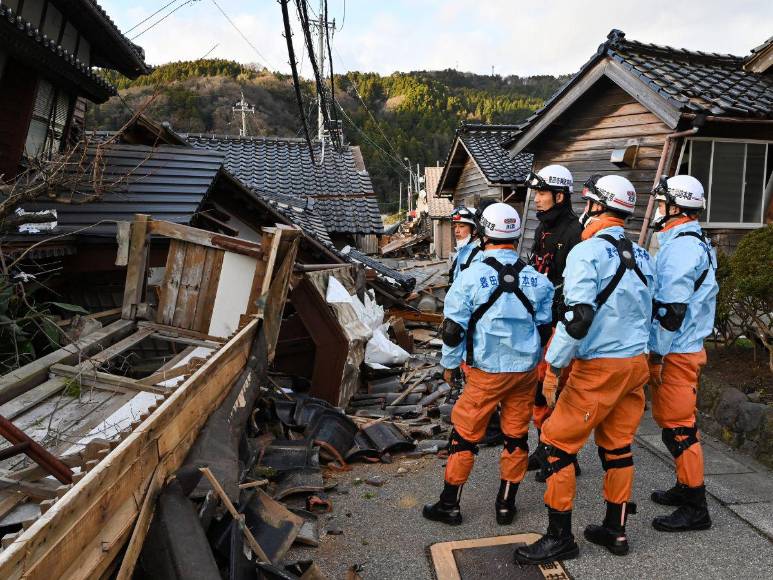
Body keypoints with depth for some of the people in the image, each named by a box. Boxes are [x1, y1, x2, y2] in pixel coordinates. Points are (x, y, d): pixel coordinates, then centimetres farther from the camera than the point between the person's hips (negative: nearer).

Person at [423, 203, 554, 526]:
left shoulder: (471, 277, -12)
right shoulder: (537, 280, -1)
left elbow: (453, 329, -9)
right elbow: (545, 328, 7)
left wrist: (449, 364, 6)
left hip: (485, 372, -3)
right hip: (526, 370, 4)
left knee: (465, 435, 8)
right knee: (516, 436, 14)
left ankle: (449, 505, 18)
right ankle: (506, 505, 26)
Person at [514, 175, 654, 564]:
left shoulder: (587, 252, -15)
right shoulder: (640, 255, 11)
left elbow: (577, 317, -23)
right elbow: (646, 312, 16)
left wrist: (553, 367, -18)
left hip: (598, 367, -8)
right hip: (636, 363, 8)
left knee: (556, 443, 1)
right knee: (617, 446, 17)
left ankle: (560, 538, 9)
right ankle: (615, 530, 28)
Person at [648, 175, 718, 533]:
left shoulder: (680, 247, -18)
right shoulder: (695, 243, 16)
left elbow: (673, 308, -23)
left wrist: (657, 353, -17)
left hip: (675, 354, -10)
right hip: (685, 348, 10)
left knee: (678, 427, -3)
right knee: (675, 421, 19)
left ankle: (695, 509, 7)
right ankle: (686, 488, 32)